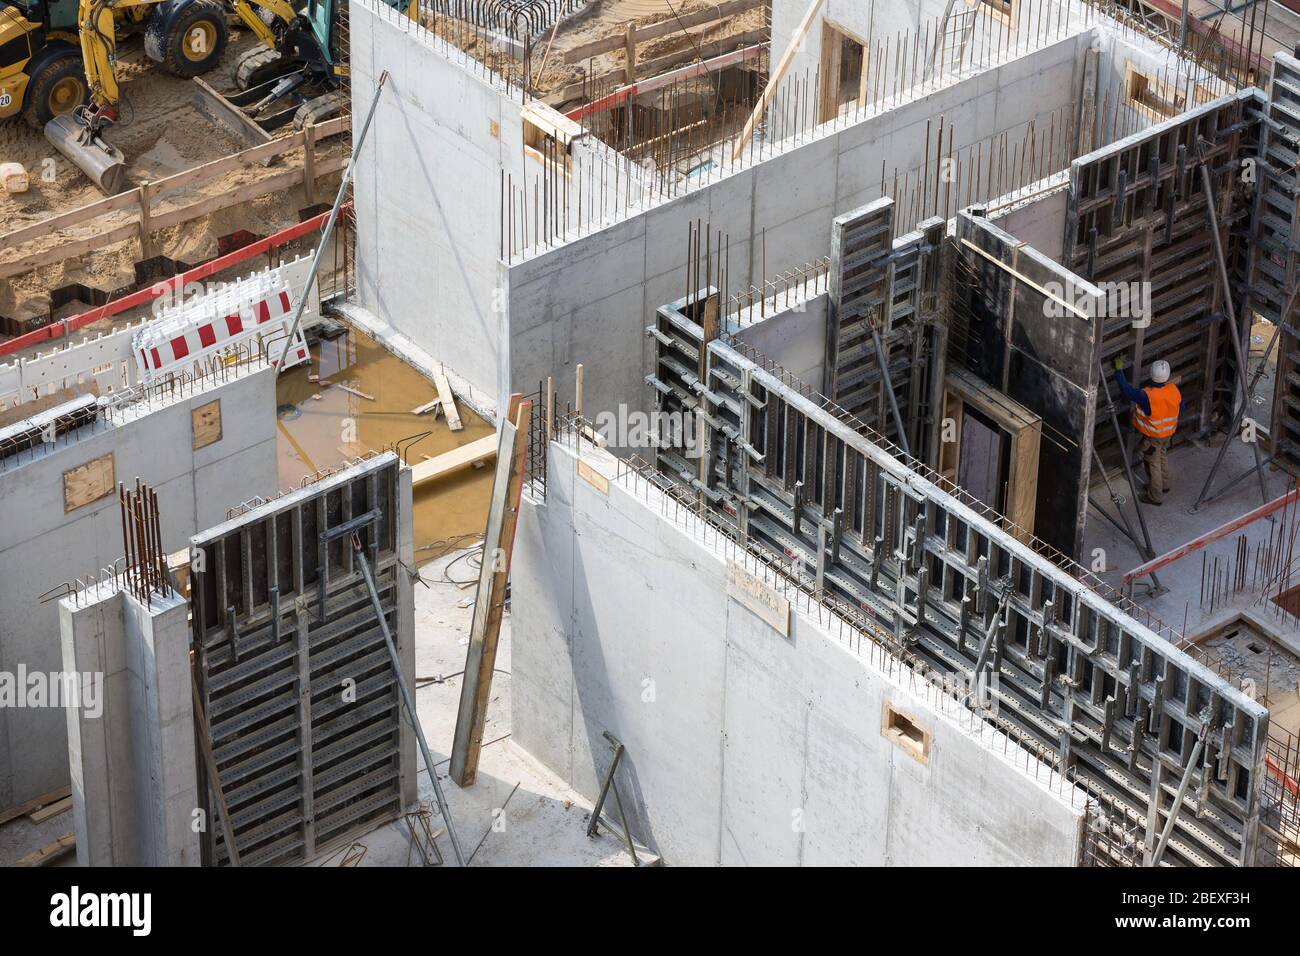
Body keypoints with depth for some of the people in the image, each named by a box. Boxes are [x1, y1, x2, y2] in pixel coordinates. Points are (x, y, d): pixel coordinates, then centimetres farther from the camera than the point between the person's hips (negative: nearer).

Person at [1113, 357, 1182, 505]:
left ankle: (1155, 496, 29)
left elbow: (1127, 390, -29)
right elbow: (1181, 405, 0)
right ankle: (1163, 486, 50)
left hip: (1152, 437, -6)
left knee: (1153, 464, 14)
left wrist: (1119, 369, -21)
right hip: (1168, 432, 6)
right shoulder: (1174, 389, -20)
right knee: (1162, 458, 29)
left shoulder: (1147, 396, -38)